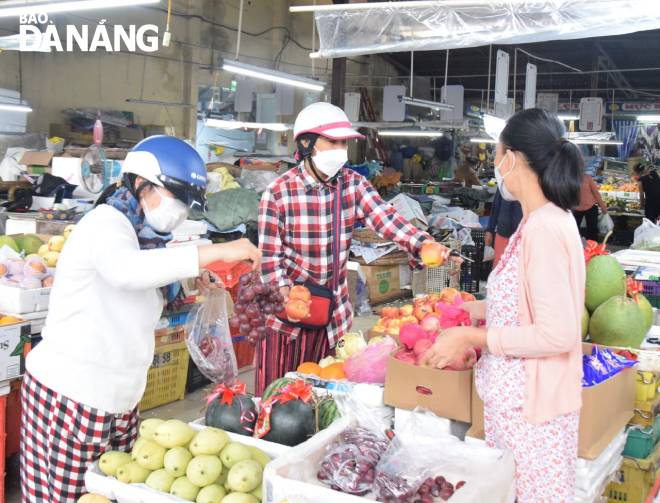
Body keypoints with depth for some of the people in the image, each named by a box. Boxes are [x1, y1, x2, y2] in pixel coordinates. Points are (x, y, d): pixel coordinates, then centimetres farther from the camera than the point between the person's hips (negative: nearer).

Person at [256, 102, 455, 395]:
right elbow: (269, 255, -10)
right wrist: (286, 295, -24)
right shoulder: (278, 193, -13)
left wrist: (422, 245, -34)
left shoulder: (353, 185, -2)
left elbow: (385, 219, -17)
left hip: (335, 313, 4)